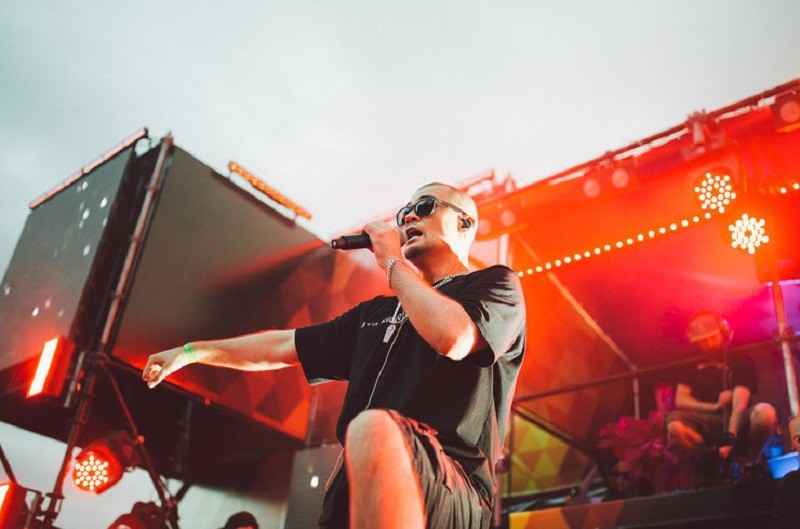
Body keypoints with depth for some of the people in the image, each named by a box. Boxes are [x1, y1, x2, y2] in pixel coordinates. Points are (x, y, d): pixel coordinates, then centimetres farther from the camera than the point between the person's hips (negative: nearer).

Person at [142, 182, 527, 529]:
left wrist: (393, 263, 1)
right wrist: (193, 351, 31)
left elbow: (451, 337, -13)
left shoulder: (495, 285, 9)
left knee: (373, 428, -37)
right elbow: (286, 346, 31)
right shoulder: (377, 312, 27)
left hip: (454, 494, -5)